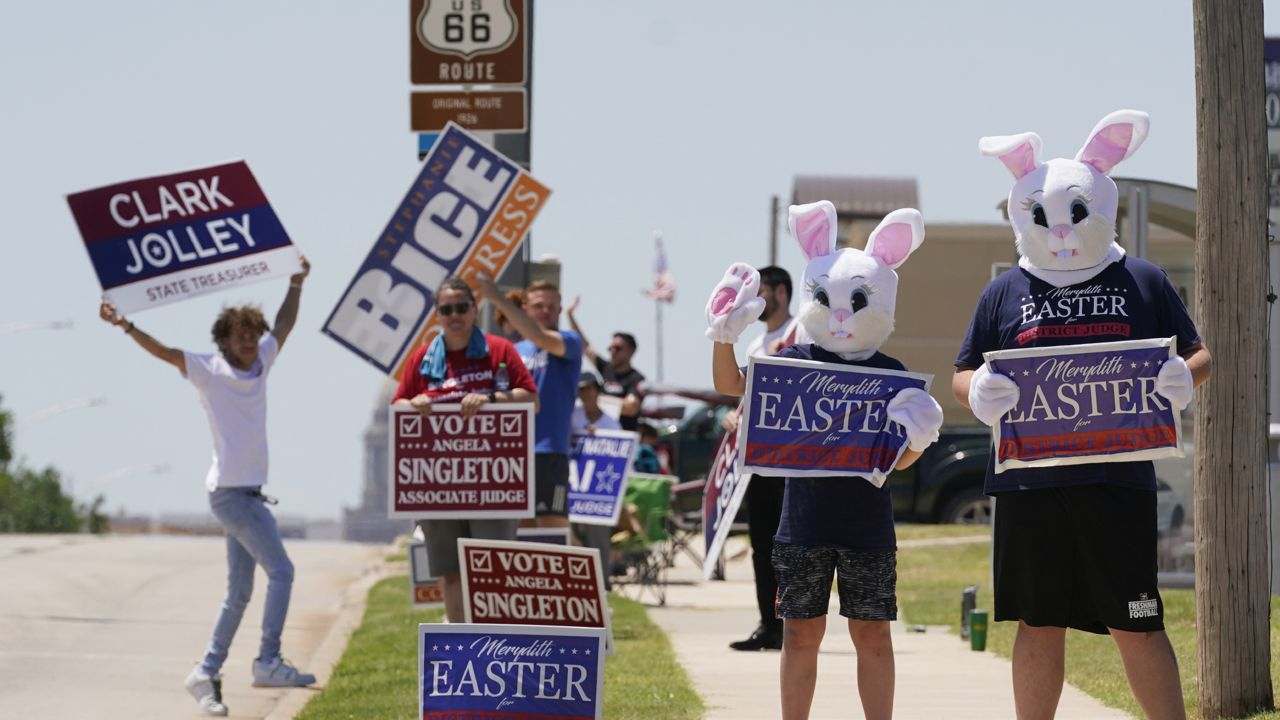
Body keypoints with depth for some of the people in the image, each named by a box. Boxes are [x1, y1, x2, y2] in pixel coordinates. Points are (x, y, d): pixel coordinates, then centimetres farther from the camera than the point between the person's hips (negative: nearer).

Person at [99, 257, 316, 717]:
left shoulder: (260, 363, 11)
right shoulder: (209, 371, -8)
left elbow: (284, 325, 26)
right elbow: (163, 351, -18)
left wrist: (296, 285, 27)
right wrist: (126, 326, -31)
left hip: (247, 492, 8)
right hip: (231, 490, -8)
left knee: (239, 592, 8)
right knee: (280, 572, -12)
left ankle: (207, 672, 12)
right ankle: (268, 663, -12)